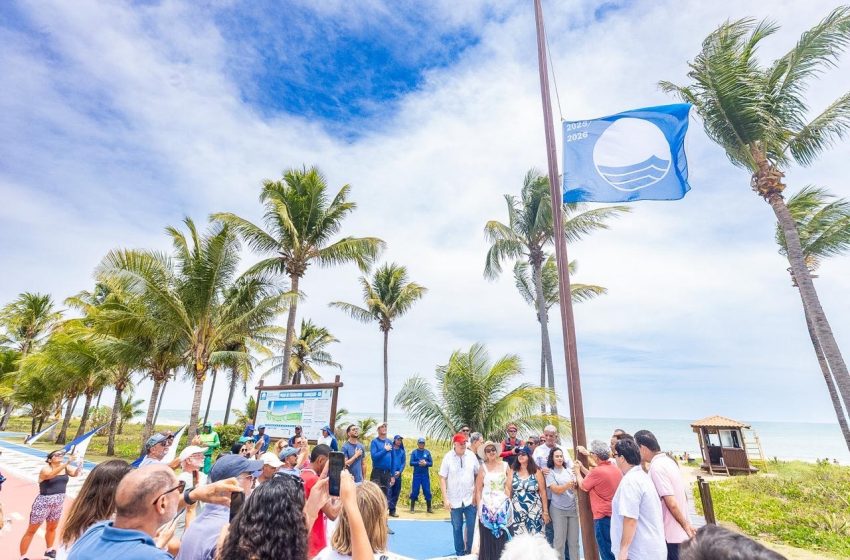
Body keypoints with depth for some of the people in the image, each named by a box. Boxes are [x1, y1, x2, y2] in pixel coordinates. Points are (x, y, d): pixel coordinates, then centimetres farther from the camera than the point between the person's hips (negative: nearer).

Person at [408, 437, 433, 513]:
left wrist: (425, 463, -18)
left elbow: (431, 463, 1)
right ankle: (412, 508, 14)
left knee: (427, 491, 4)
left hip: (425, 475, 1)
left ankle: (429, 508, 15)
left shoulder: (427, 452, 5)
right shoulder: (414, 452, 1)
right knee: (415, 491, 2)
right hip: (416, 475, -1)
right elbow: (411, 463, -6)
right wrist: (419, 463, -19)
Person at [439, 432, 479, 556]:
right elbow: (443, 479, -6)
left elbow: (478, 475, 4)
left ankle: (471, 550, 26)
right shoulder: (448, 457, -10)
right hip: (454, 500, -1)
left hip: (470, 499, 1)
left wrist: (476, 493, 0)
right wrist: (445, 499, -8)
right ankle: (460, 552, 31)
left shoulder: (471, 455, -6)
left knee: (472, 526, 5)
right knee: (457, 527, 13)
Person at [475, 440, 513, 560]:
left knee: (503, 537, 4)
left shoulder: (505, 465, 1)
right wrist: (479, 507, -7)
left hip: (503, 506, 1)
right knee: (488, 538, 3)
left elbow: (509, 486, 5)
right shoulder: (483, 467, -3)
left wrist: (507, 502, 0)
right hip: (487, 506, -1)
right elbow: (478, 490, -2)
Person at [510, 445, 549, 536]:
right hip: (517, 512, 1)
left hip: (535, 512, -1)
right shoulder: (513, 471, 2)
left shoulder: (536, 472, -2)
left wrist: (545, 511, -1)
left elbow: (543, 492, 0)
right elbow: (509, 490, 5)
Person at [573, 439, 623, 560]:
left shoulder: (597, 471, -23)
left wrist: (577, 472, 11)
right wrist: (582, 468, 20)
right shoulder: (615, 468, 0)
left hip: (603, 517, -8)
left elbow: (583, 486, -5)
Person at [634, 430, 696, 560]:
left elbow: (671, 503, -23)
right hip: (680, 532, 9)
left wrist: (686, 526, -9)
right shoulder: (668, 461, 6)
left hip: (671, 535, -9)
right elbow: (683, 495, 14)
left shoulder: (656, 467, -22)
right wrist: (686, 524, 15)